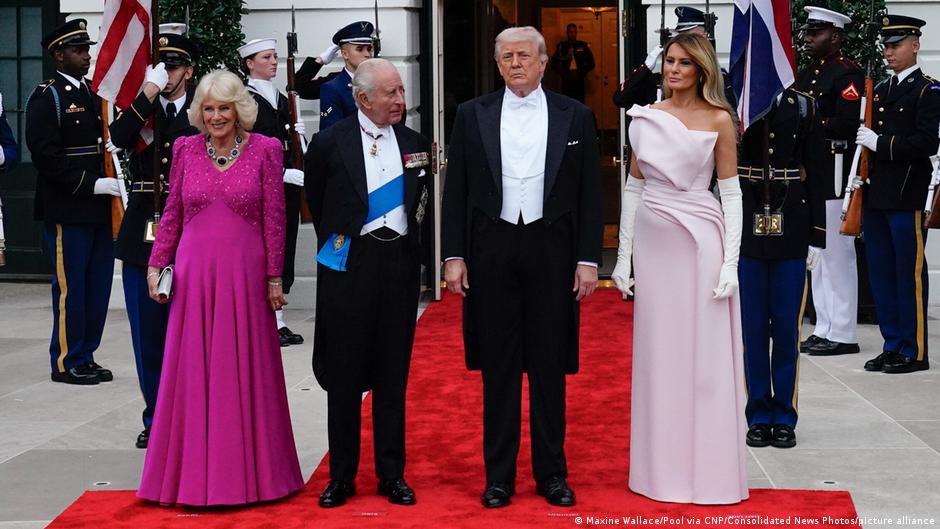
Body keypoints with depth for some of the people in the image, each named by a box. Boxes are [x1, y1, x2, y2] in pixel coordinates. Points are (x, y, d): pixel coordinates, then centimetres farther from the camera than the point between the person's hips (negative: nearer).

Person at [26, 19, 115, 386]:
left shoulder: (94, 95, 16)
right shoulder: (46, 98, -7)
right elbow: (46, 156, -15)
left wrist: (117, 180, 5)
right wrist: (91, 185, -18)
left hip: (99, 208, 7)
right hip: (67, 209, -7)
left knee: (98, 284, 10)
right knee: (71, 286, -1)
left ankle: (86, 356, 21)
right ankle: (66, 362, 10)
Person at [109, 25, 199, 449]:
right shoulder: (137, 110, 9)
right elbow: (117, 140, -13)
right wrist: (148, 93, -15)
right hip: (143, 238, 3)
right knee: (148, 335, 8)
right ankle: (156, 418, 20)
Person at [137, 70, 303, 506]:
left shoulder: (265, 150, -1)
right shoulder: (186, 149, 7)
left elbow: (274, 220, -1)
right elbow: (172, 214, 11)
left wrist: (274, 277, -2)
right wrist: (156, 264, 5)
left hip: (245, 273, -2)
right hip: (194, 273, 2)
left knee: (245, 371, 5)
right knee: (193, 372, 6)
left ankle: (249, 471, 16)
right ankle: (194, 472, 15)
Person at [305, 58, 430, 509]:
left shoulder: (416, 144, 6)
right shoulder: (330, 143, -5)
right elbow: (317, 200, 9)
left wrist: (416, 247, 12)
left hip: (400, 263, 3)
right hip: (349, 264, -3)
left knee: (393, 374, 8)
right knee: (344, 374, 4)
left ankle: (392, 474, 17)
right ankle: (341, 475, 14)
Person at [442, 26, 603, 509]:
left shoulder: (575, 116, 4)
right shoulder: (472, 115, 5)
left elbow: (589, 193, 3)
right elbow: (456, 191, 5)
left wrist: (588, 260, -3)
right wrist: (454, 256, -2)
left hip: (552, 251, 0)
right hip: (491, 250, 0)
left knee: (550, 366, 7)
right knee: (498, 368, 6)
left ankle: (551, 473, 18)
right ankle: (499, 475, 15)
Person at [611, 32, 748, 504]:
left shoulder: (718, 120, -1)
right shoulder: (645, 118, 7)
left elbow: (731, 192, -3)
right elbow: (633, 186, 10)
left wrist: (731, 262, -10)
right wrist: (624, 254, 5)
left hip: (701, 242, -3)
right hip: (654, 243, 3)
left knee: (706, 355, 1)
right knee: (658, 355, 8)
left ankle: (709, 469, 12)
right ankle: (662, 467, 18)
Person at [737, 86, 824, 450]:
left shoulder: (803, 106, 5)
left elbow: (817, 173, 5)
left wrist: (817, 236, 1)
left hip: (790, 232, 1)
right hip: (746, 230, 0)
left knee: (787, 327, 4)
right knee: (753, 326, 5)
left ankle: (784, 418, 15)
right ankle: (759, 417, 15)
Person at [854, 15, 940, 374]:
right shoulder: (879, 91, 17)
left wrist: (880, 143, -15)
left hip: (907, 196, -7)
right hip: (875, 195, 7)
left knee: (909, 274, -2)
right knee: (881, 273, 10)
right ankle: (893, 345, 19)